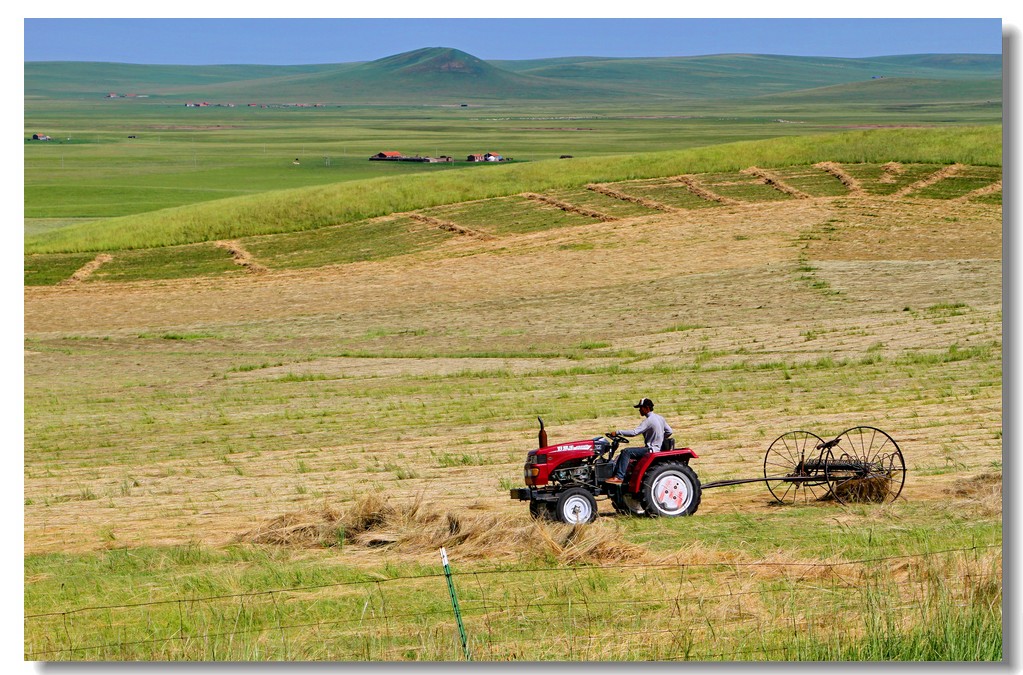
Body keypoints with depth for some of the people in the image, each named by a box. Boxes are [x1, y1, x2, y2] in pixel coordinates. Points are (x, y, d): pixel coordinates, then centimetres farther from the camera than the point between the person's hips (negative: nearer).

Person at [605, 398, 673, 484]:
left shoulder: (649, 420, -18)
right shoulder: (659, 418, 11)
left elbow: (634, 432, -26)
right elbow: (669, 431, 18)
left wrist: (617, 432, -22)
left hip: (651, 449, -10)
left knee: (626, 452, -20)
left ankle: (619, 477, -26)